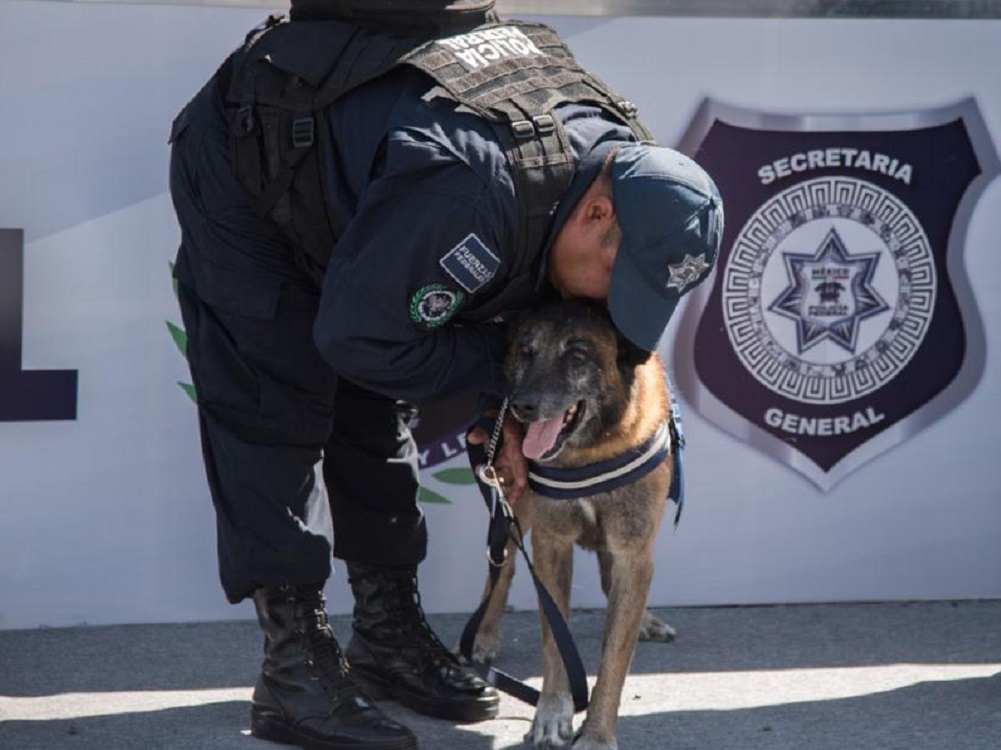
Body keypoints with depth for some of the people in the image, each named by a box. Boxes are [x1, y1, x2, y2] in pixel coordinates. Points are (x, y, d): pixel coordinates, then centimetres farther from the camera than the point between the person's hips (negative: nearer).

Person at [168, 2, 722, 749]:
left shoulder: (612, 149, -16)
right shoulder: (469, 191, -44)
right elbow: (355, 334, -32)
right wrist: (499, 364, -23)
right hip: (243, 177, -8)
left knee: (376, 415, 10)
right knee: (276, 415, -11)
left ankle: (388, 638, 18)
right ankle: (295, 673, -9)